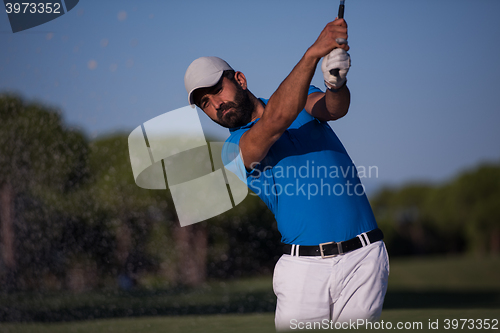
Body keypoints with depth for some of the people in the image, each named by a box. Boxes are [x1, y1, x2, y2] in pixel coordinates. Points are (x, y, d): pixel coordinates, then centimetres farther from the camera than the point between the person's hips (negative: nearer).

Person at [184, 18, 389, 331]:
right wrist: (313, 52, -27)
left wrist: (336, 85, -35)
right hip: (303, 268, -1)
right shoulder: (234, 150, 2)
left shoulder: (299, 97, 13)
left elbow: (335, 108, -9)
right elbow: (275, 121, -17)